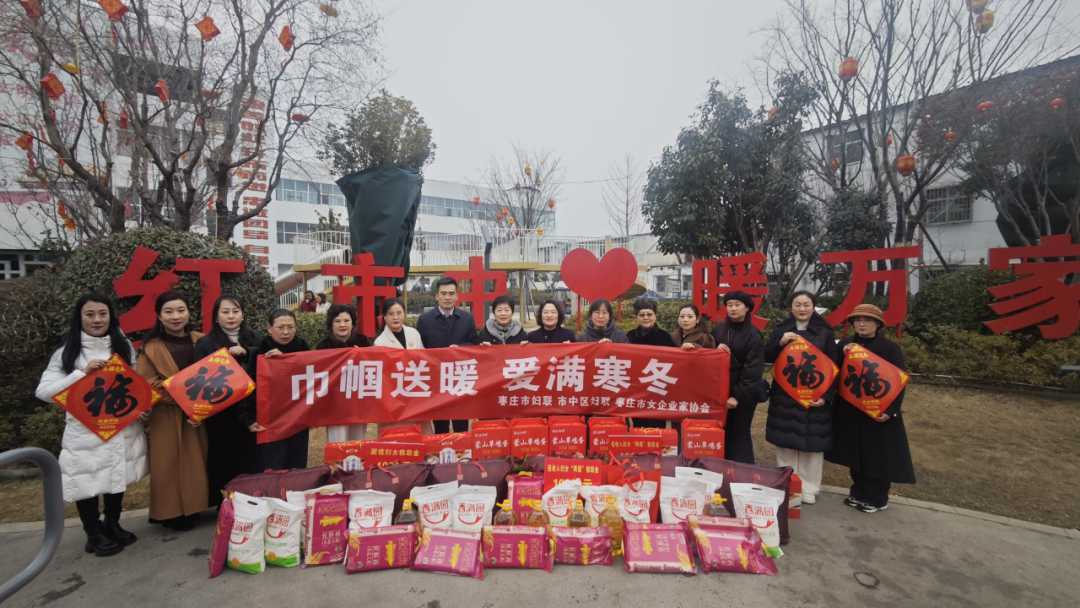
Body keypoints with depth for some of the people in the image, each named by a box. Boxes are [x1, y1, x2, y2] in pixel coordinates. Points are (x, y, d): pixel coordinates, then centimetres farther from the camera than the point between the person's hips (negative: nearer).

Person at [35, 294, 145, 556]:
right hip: (85, 433, -3)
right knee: (87, 482, 7)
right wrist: (82, 372, -20)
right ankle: (94, 535, 28)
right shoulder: (66, 353, -4)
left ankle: (112, 525, 37)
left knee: (118, 478, 16)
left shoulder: (124, 346, 5)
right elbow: (43, 392, -8)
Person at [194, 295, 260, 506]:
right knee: (225, 465, 2)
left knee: (250, 463, 5)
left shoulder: (254, 339, 10)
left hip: (251, 412, 2)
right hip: (222, 416, -2)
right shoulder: (205, 344, 2)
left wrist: (245, 352, -11)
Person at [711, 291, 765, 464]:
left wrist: (738, 396, -16)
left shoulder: (753, 335, -7)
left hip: (744, 393, -4)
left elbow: (753, 369, -11)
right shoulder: (718, 330, 5)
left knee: (739, 436, 3)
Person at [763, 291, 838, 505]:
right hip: (784, 397, 1)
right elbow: (767, 358, 1)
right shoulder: (780, 329, 5)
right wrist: (780, 342, -17)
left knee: (812, 444, 2)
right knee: (786, 443, 5)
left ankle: (809, 489, 17)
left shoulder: (825, 332, 2)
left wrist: (826, 396, -9)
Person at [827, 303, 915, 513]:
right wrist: (843, 355, -15)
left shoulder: (890, 348, -6)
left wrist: (890, 411, -15)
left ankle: (877, 499, 20)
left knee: (878, 457, 5)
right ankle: (859, 493, 28)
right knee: (855, 455, 13)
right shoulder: (844, 345, 5)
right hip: (849, 412, 4)